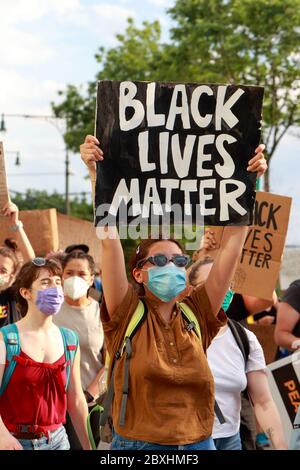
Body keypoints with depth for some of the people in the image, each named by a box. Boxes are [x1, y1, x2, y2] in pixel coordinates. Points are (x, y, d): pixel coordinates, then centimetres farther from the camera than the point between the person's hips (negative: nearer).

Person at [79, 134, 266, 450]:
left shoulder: (198, 314, 1)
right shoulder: (127, 314, -5)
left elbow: (232, 245, -1)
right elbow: (109, 240, -14)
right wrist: (97, 175, -20)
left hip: (199, 444, 3)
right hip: (136, 443, -3)